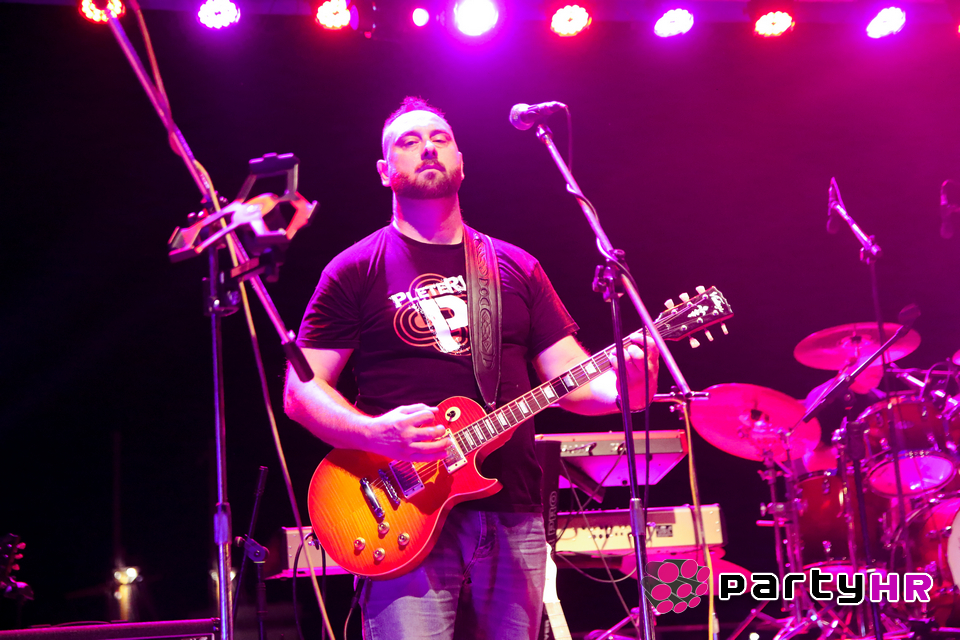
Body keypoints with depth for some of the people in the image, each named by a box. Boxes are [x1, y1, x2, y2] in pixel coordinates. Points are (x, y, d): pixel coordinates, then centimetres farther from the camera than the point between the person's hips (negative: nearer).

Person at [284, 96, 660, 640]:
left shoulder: (516, 268, 14)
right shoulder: (357, 271, 3)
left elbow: (569, 375, 10)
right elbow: (301, 391, -1)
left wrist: (622, 387, -13)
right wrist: (375, 432, -20)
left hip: (514, 520, 4)